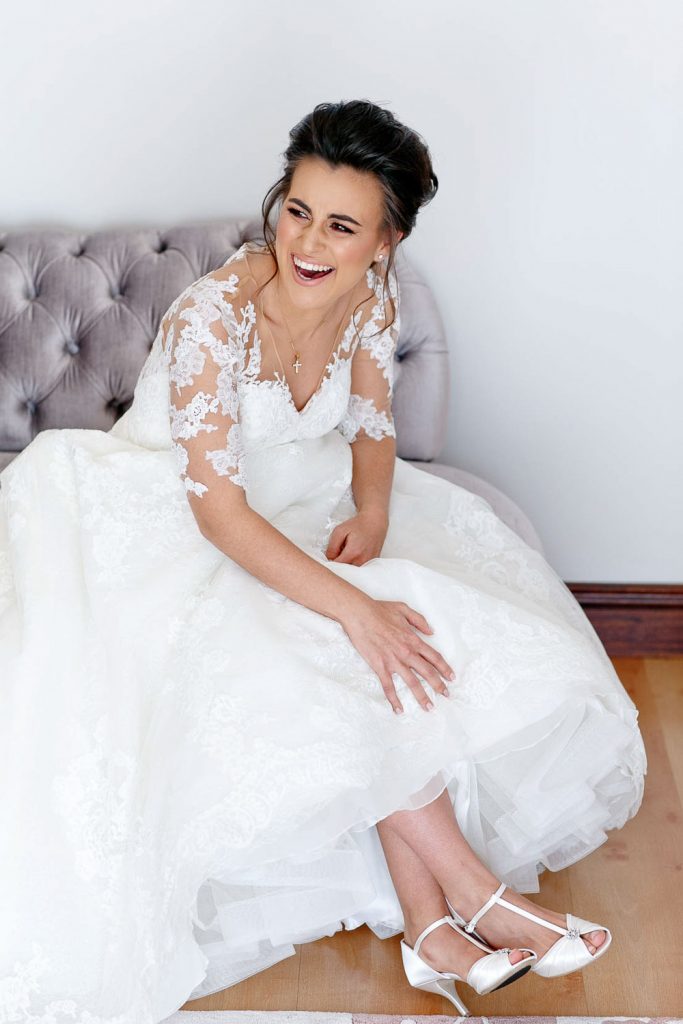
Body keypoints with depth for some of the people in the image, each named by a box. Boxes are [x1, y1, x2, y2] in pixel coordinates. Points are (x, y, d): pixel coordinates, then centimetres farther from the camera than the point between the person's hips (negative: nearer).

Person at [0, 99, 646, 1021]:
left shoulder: (372, 296, -9)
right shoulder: (215, 316, -29)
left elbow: (371, 425, 6)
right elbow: (216, 506, -30)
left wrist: (372, 510, -16)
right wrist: (352, 607, -37)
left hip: (294, 502, 6)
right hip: (170, 527, -6)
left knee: (416, 641, -17)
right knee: (347, 667, -27)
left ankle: (424, 916, -16)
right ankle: (473, 892, -14)